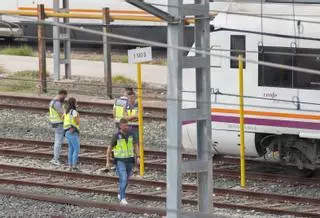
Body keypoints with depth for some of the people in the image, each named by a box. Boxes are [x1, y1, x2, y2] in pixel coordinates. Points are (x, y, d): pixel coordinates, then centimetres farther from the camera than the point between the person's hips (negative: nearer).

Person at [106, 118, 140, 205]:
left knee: (126, 180, 18)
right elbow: (109, 149, -4)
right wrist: (108, 162, -5)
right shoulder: (116, 136, -13)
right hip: (120, 161, -5)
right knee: (123, 179, -19)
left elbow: (135, 145, 12)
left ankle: (120, 194, 41)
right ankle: (122, 199, -18)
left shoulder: (131, 134, -3)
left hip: (129, 160, 5)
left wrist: (137, 157, 2)